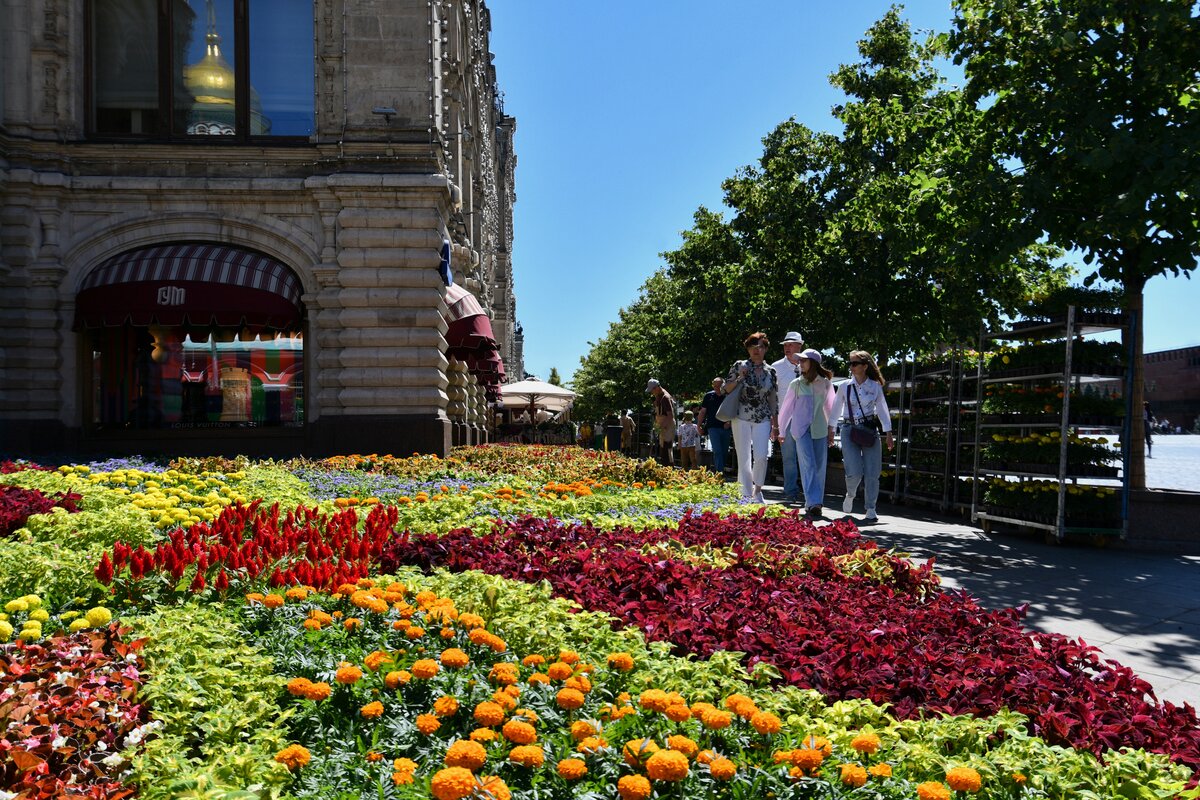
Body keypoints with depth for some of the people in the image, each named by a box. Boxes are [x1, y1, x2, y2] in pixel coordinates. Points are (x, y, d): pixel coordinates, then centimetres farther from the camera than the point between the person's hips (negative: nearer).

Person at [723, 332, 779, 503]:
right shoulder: (739, 366, 1)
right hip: (741, 418, -1)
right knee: (744, 458, -4)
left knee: (761, 457, -9)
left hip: (763, 420, 2)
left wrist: (775, 425, 9)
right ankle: (746, 495, 3)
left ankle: (757, 491, 13)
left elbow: (774, 400, 11)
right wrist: (739, 378, -13)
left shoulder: (771, 371, 8)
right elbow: (725, 390, 3)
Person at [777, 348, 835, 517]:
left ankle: (816, 503, 15)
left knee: (820, 467, 4)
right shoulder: (796, 384, 3)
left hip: (820, 429, 2)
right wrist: (782, 431, 13)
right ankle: (813, 503, -19)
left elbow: (830, 407, 16)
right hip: (801, 428, -2)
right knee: (808, 465, -13)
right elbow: (786, 407, 10)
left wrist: (831, 430, 15)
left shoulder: (825, 383, 7)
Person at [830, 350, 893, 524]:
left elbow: (882, 410, 10)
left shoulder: (875, 387, 3)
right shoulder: (845, 386, 4)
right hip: (849, 431, 0)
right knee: (854, 472, -11)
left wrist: (888, 433, 7)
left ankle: (871, 510, 8)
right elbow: (836, 409, 13)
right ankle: (850, 495, 22)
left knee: (871, 473, -3)